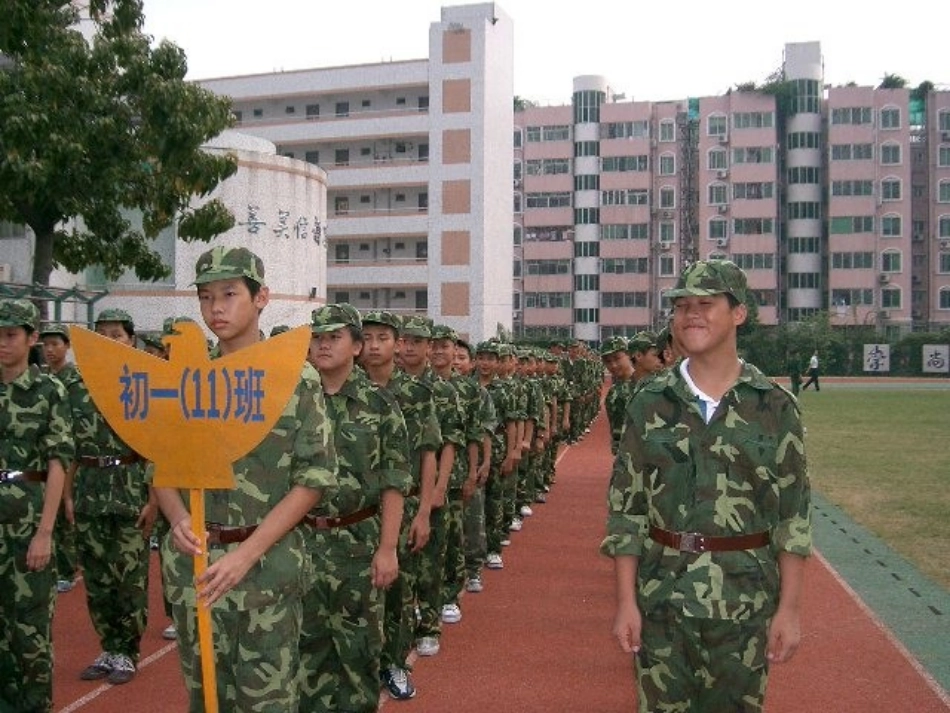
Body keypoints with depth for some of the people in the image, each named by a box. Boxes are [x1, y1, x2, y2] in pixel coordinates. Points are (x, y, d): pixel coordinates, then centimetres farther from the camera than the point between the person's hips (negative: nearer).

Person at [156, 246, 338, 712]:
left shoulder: (296, 376, -6)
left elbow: (315, 477, -8)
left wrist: (246, 553, -14)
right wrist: (178, 519, -10)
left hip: (267, 563, -3)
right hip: (193, 562, 4)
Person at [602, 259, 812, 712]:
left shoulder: (775, 407, -3)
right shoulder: (650, 403, -2)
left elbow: (793, 513, -1)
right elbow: (625, 507, -1)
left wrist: (790, 608, -3)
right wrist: (625, 601, -3)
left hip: (745, 601, 0)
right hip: (662, 596, 1)